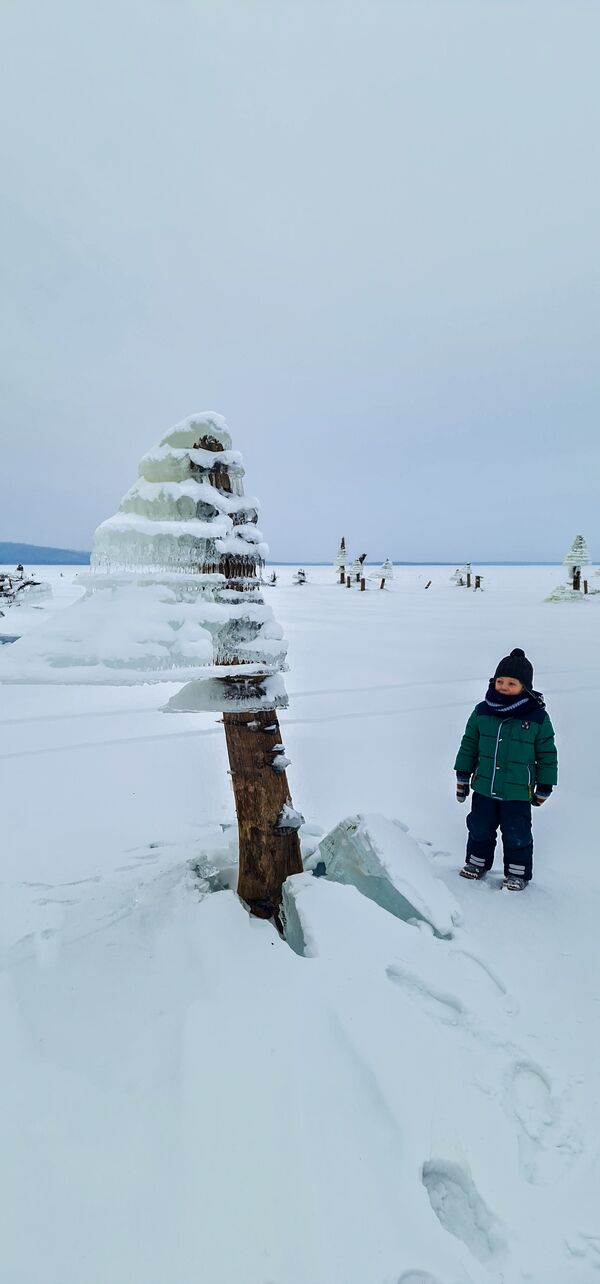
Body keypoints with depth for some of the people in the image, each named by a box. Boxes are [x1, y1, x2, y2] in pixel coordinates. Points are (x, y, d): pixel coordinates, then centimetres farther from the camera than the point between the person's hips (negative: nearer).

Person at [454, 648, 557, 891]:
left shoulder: (538, 718, -11)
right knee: (479, 829, 16)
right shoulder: (481, 712, -5)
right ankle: (477, 862, 38)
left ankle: (518, 872, 28)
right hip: (484, 787, 3)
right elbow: (468, 745, 6)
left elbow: (547, 755, -1)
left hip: (518, 792, -3)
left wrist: (544, 788, 3)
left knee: (517, 834, 8)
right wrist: (462, 777, 8)